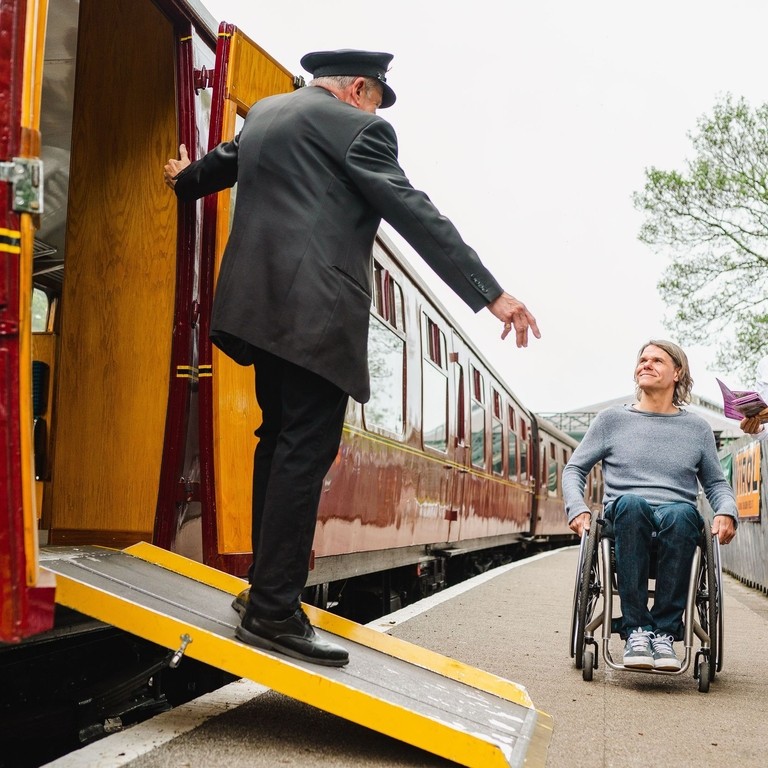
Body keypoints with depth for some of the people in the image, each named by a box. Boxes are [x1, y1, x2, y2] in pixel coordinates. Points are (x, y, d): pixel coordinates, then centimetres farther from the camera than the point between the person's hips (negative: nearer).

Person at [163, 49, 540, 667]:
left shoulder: (264, 114, 20)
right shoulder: (357, 128, -4)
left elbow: (220, 164, 39)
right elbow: (417, 215, -11)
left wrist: (185, 180, 63)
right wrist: (490, 294, -11)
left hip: (259, 305, 9)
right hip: (314, 312, -9)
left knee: (279, 442, 15)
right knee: (306, 451, -8)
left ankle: (268, 589, 22)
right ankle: (274, 612, -6)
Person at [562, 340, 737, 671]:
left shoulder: (697, 428, 20)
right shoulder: (612, 419, 17)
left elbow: (716, 483, 22)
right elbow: (574, 469, 16)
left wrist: (726, 512, -1)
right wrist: (577, 509, -3)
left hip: (677, 515, 1)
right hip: (625, 519, 0)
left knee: (682, 513, -38)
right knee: (630, 504, -39)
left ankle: (665, 632, -33)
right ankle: (635, 630, -37)